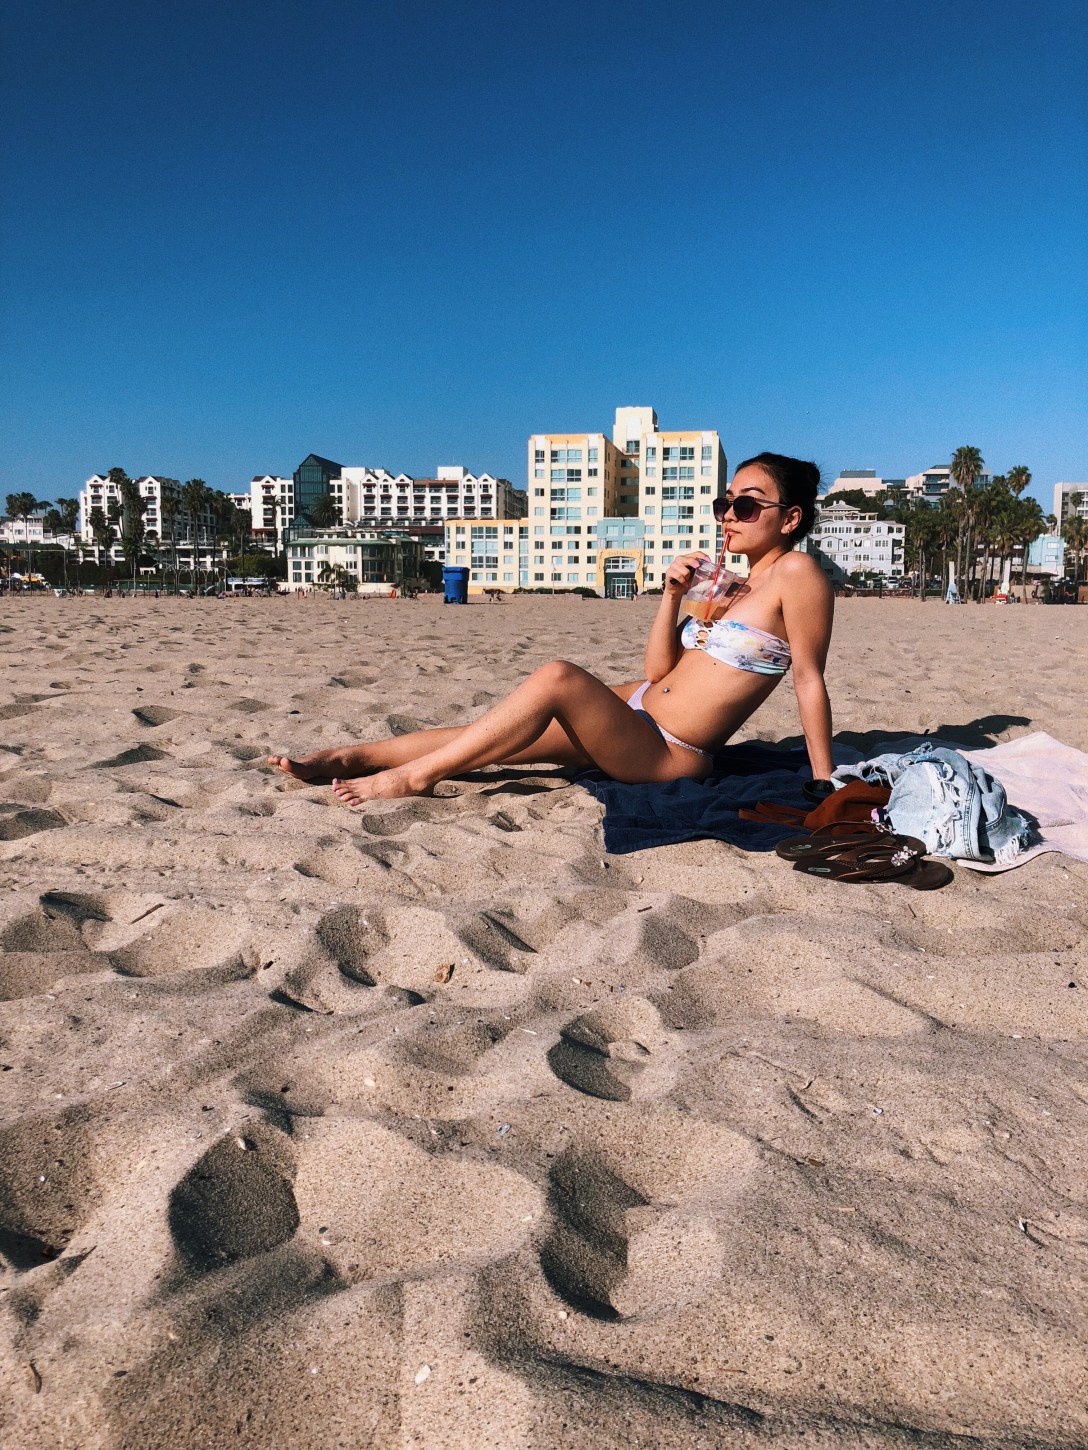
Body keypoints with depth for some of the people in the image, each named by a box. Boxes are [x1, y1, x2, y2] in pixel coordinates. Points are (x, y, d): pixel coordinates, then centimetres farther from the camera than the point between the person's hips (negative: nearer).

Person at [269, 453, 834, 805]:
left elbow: (810, 679, -10)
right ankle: (348, 758, 5)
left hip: (671, 755, -8)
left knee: (557, 677, -30)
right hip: (636, 708, 9)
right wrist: (671, 596, 0)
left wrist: (826, 783, -10)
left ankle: (416, 775, -19)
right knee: (482, 738, 0)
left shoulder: (796, 572, -7)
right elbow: (658, 670, 14)